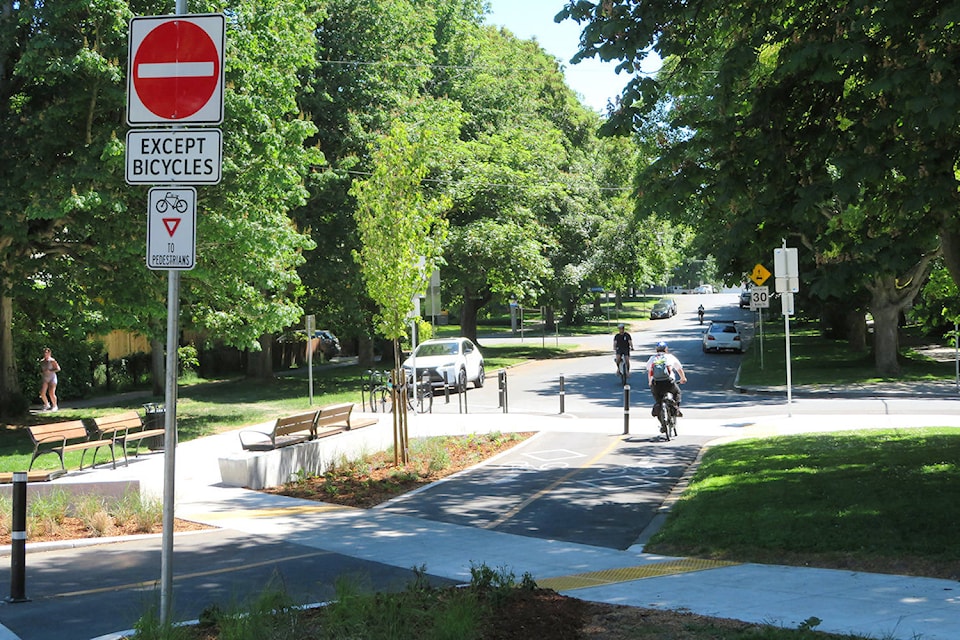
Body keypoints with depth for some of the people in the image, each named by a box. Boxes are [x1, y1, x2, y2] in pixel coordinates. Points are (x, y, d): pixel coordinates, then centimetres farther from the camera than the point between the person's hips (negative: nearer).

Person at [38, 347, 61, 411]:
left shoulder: (52, 361, -9)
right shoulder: (42, 361, 8)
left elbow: (58, 368, -10)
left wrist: (50, 371, -19)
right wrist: (41, 372, 2)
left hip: (52, 378, -5)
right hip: (44, 379, 5)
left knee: (51, 393, -9)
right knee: (42, 393, -8)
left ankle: (55, 406, 10)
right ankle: (47, 405, 13)